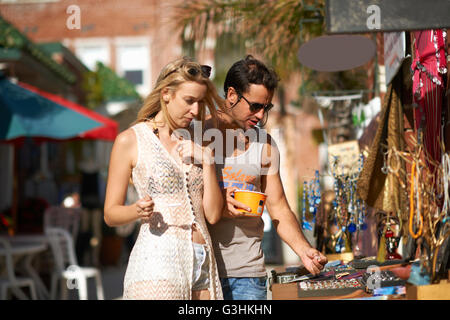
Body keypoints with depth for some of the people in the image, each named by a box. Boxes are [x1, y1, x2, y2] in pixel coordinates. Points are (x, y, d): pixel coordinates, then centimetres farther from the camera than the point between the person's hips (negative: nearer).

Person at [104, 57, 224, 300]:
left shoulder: (194, 145, 15)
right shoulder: (130, 141, 0)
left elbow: (213, 215, 8)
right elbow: (110, 214, 1)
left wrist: (207, 161, 0)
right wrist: (137, 211, -19)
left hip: (202, 261, 5)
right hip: (158, 261, -5)